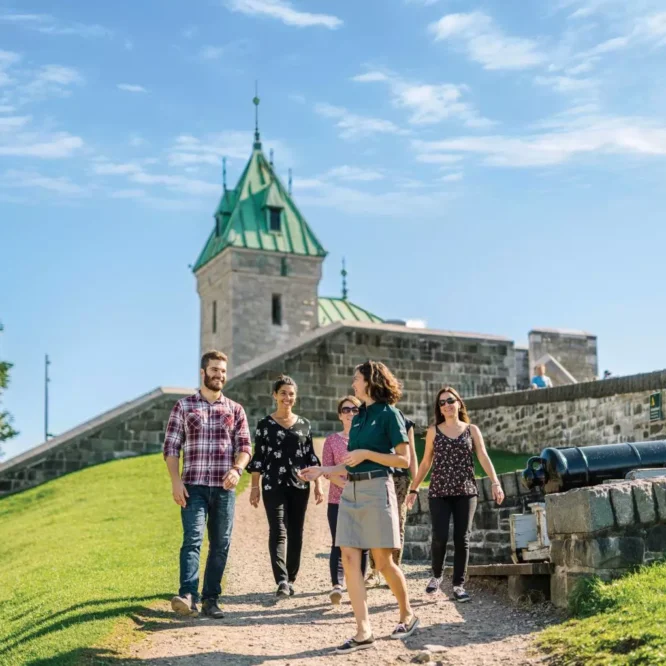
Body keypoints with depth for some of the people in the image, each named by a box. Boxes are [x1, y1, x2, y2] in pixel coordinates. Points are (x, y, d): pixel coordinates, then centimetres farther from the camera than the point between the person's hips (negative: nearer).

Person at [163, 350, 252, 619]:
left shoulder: (235, 410, 11)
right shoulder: (183, 407, 5)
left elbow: (244, 446, 7)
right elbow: (171, 447, 2)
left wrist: (237, 468, -13)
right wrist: (176, 481, -9)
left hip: (224, 488, 3)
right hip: (194, 487, -3)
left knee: (220, 545, 5)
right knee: (193, 539, -16)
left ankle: (210, 599, 13)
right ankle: (188, 595, -25)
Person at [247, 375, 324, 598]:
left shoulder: (304, 424, 11)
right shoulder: (265, 424, 3)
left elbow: (311, 457, 12)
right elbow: (258, 458, 2)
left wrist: (318, 485, 6)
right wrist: (254, 487, -3)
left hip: (299, 485, 3)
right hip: (273, 485, -3)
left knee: (296, 533, 5)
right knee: (278, 531, -13)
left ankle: (291, 579, 15)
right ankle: (282, 581, -23)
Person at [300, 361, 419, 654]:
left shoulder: (388, 414, -4)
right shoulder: (358, 418, 17)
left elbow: (404, 459, -8)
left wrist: (366, 454, -13)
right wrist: (322, 471, 13)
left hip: (376, 490, -7)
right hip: (350, 491, 7)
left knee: (383, 560, -1)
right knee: (349, 559, -3)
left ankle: (407, 615, 21)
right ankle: (363, 631, -2)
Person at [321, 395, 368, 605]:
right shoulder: (332, 440, 7)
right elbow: (327, 469, 0)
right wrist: (345, 484, -16)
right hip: (338, 499, -1)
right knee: (339, 544, -9)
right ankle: (336, 585, -16)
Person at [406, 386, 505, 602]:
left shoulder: (472, 430, 6)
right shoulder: (433, 431, 7)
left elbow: (484, 458, -3)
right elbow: (426, 463, 11)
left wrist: (495, 483, -16)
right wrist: (414, 489, 9)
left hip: (466, 492, 0)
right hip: (439, 492, 0)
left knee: (462, 539, -1)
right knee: (440, 537, -9)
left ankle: (458, 584, 9)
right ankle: (436, 575, 16)